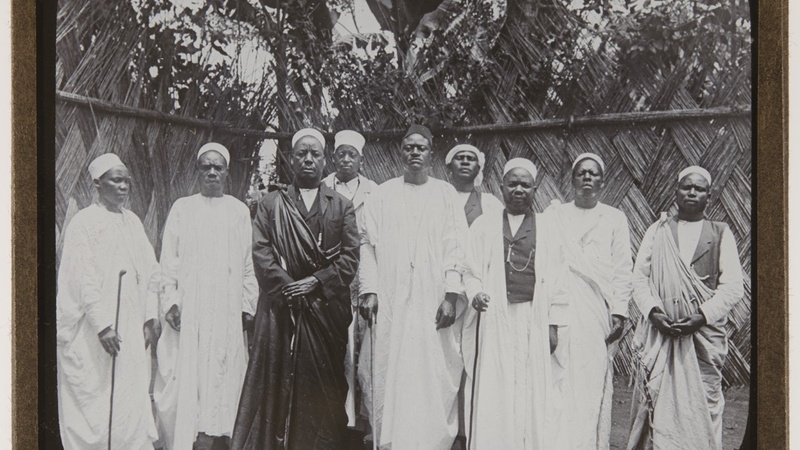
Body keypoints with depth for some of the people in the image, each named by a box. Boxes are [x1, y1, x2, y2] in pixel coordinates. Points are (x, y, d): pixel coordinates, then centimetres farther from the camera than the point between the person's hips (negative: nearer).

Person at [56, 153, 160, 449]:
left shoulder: (132, 221, 13)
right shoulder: (83, 223, -7)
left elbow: (150, 271, 14)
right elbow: (84, 280, -14)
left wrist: (151, 316, 6)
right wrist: (103, 325, -19)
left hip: (131, 330, 6)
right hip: (92, 334, -6)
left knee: (134, 400, 3)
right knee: (93, 401, -1)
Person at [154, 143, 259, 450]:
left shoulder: (240, 211, 10)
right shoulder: (182, 208, 8)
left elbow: (247, 263, 8)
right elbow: (168, 260, 6)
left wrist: (248, 305, 3)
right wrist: (170, 301, -4)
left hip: (227, 309, 1)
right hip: (189, 308, -1)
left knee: (220, 377, -2)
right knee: (188, 376, -4)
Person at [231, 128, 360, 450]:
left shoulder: (342, 206, 12)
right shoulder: (270, 204, 12)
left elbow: (350, 257, 2)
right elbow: (261, 253, 1)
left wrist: (315, 282, -10)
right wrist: (287, 286, -11)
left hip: (326, 309, 0)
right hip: (281, 311, 0)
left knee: (323, 394, 1)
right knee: (277, 385, -2)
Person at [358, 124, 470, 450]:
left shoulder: (445, 193, 8)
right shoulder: (383, 194, 11)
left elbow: (455, 247, 1)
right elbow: (368, 243, 6)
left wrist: (451, 295, -9)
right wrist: (369, 290, -5)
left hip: (433, 300, -1)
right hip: (391, 300, 1)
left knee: (434, 376, -3)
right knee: (392, 375, 1)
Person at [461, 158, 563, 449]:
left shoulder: (546, 226, 9)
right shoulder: (485, 224, 10)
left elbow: (554, 277, 5)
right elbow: (471, 270, 8)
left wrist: (553, 323, -2)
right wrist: (475, 292, -13)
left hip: (533, 319, 0)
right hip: (494, 319, 0)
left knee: (531, 395, 1)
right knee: (493, 395, -1)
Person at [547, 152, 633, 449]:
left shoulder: (615, 218, 14)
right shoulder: (554, 215, 14)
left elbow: (622, 269, 8)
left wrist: (619, 312, -3)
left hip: (598, 313, 0)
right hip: (561, 311, 0)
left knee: (594, 384, -3)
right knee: (560, 382, -7)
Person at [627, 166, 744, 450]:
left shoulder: (721, 234, 10)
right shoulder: (658, 231, 14)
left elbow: (733, 286, 2)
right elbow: (639, 277, 8)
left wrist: (701, 317, -11)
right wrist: (653, 311, -9)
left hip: (704, 333, -1)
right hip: (659, 331, 1)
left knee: (704, 403, -3)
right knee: (658, 403, -2)